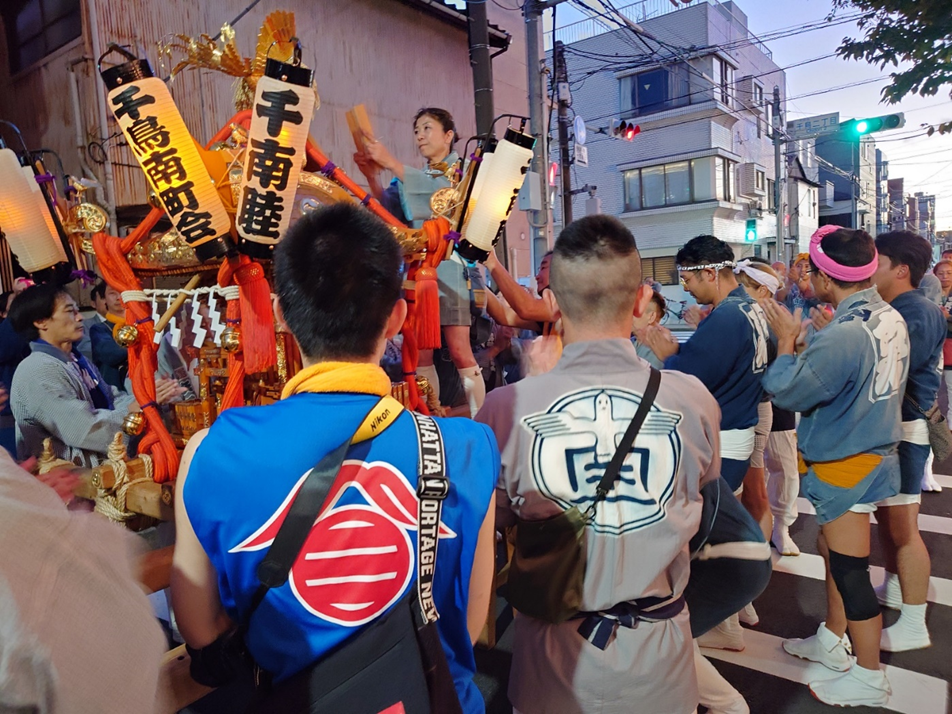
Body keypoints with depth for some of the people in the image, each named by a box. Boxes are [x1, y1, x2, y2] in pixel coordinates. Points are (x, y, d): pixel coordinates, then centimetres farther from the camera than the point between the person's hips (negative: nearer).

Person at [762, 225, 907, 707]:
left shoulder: (843, 335, -30)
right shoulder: (891, 318, 0)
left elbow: (788, 392, -21)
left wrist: (786, 341, -9)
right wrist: (809, 342, 6)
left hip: (845, 465, -9)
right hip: (874, 448, 10)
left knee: (850, 571, 5)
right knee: (834, 554, 23)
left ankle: (869, 679, 22)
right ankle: (831, 640, 40)